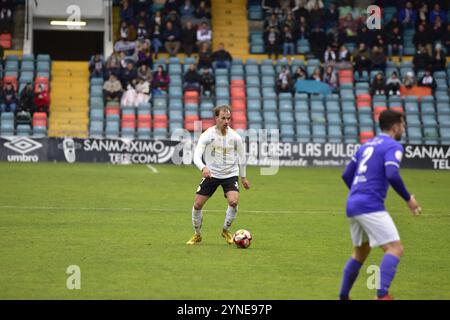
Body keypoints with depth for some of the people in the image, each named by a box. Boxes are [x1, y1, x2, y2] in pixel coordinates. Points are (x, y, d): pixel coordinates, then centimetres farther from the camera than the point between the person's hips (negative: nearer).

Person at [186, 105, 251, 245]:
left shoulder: (235, 137, -8)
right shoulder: (207, 135, -13)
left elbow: (241, 156, 8)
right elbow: (196, 156, -21)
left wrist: (243, 177, 16)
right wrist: (203, 168, -42)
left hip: (230, 174, 0)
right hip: (211, 174, 0)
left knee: (233, 201, -22)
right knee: (197, 204, -4)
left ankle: (226, 230, 4)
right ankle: (197, 235, 19)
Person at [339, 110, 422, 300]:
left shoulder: (367, 145, 19)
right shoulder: (393, 146, -5)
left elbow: (347, 175, 22)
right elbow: (392, 176, -21)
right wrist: (408, 198, -9)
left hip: (352, 205, 9)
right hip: (371, 206, -9)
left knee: (360, 253, 23)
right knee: (395, 249, -12)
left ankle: (343, 297, 26)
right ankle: (382, 295, -26)